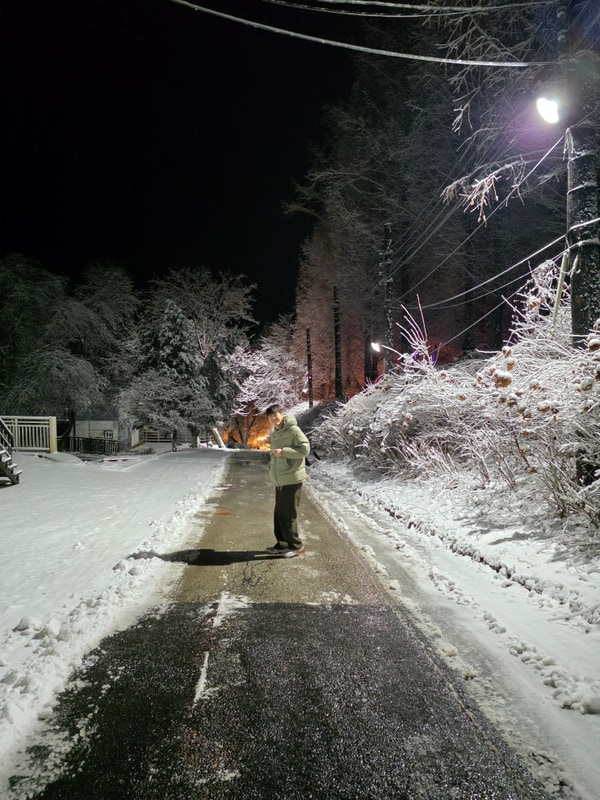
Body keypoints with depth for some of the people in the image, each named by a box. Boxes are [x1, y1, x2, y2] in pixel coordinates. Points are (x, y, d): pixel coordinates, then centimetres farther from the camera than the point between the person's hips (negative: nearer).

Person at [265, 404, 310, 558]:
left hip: (292, 479, -9)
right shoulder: (274, 433, 14)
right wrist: (272, 466, 13)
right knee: (279, 513, 14)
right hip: (279, 480, 9)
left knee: (288, 514, -4)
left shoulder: (293, 429, -14)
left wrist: (283, 451, -24)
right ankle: (282, 544, 25)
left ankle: (296, 546, 7)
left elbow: (305, 448, -20)